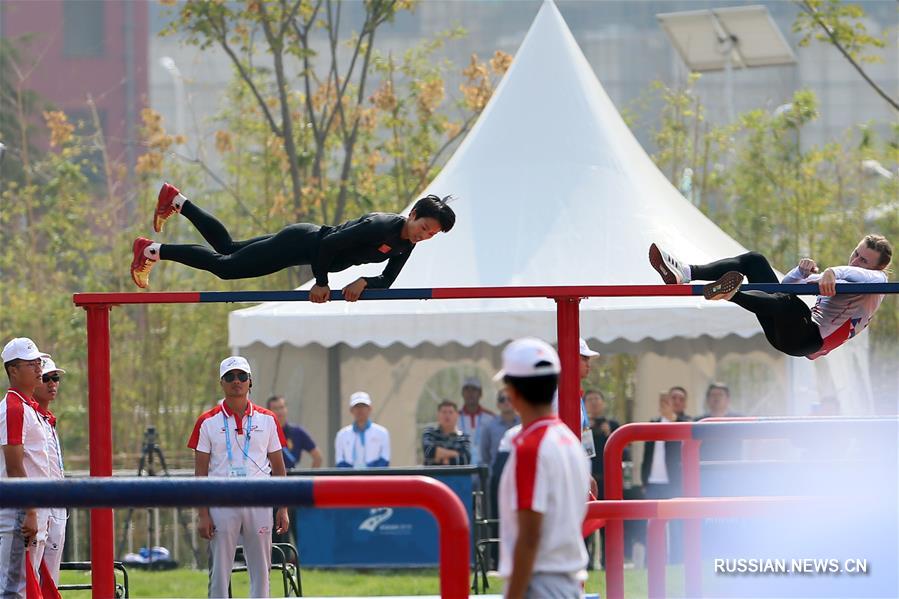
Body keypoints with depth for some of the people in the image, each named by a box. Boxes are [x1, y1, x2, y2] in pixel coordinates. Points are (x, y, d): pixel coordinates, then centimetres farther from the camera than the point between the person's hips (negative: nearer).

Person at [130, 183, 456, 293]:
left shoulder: (406, 245, -4)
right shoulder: (380, 226, -31)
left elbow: (386, 281, 4)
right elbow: (329, 244, -32)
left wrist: (364, 282, -18)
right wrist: (321, 284, -23)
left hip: (310, 248, 8)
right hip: (300, 243, -8)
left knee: (227, 247, 21)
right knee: (225, 265, -3)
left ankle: (176, 201, 34)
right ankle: (153, 251, 7)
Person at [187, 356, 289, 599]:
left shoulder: (267, 419, 8)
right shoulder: (208, 422, 3)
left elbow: (278, 467, 11)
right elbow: (201, 471, 1)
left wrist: (283, 509, 3)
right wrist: (203, 514, -6)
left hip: (259, 503, 2)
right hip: (222, 503, -2)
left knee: (261, 571, 3)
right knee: (220, 571, -2)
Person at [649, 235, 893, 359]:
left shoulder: (878, 281, 6)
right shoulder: (841, 279, 30)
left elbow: (865, 276, -20)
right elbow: (787, 284, 31)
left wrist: (833, 273, -37)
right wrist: (803, 271, 9)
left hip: (812, 340, -8)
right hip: (783, 334, 8)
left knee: (789, 302, -41)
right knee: (754, 261, 3)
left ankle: (731, 294, -66)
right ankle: (684, 274, -18)